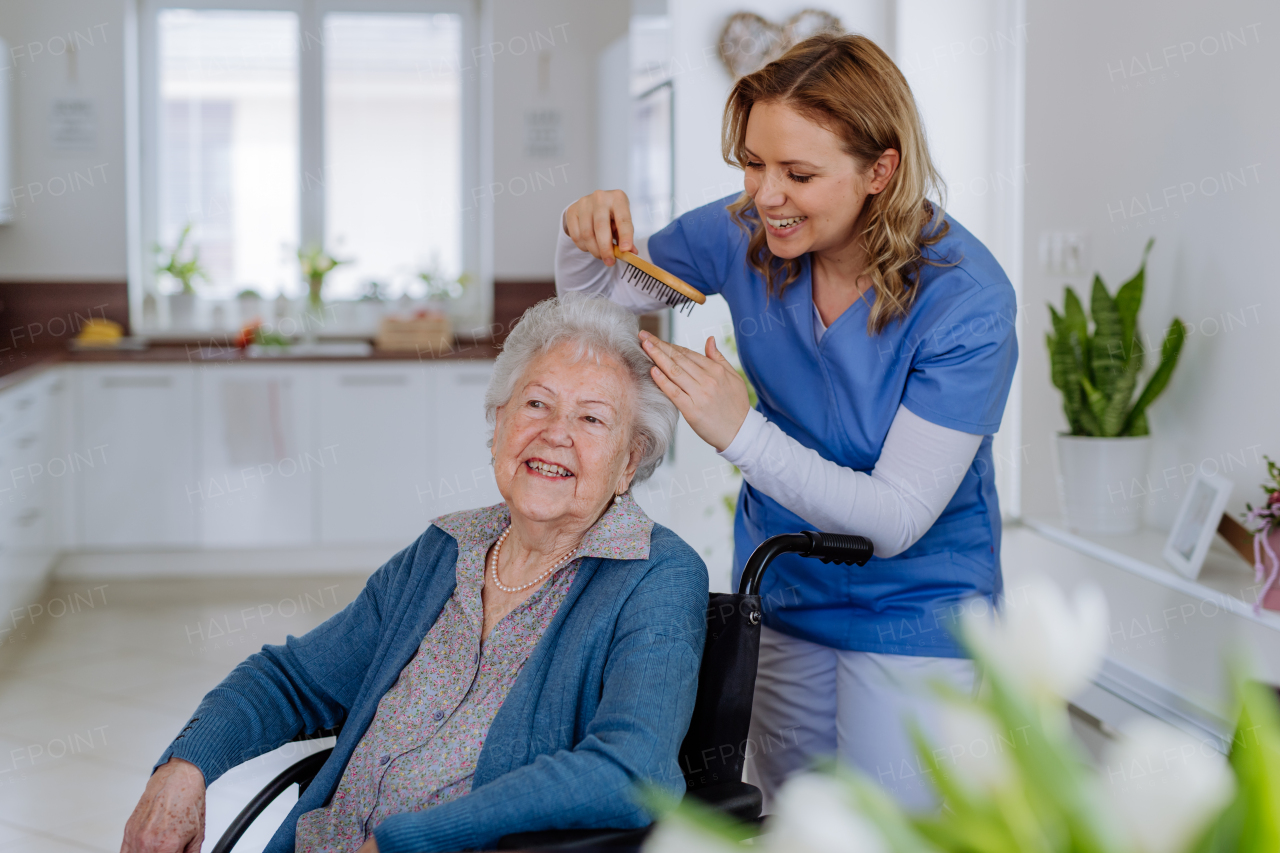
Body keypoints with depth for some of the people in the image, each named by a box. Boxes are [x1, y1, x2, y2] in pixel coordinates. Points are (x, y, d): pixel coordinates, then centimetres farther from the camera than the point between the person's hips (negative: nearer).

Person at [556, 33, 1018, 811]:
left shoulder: (967, 301, -26)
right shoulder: (747, 233, -12)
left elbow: (897, 520, -26)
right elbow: (595, 303, 5)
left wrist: (741, 432, -36)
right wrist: (588, 240, -19)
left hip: (912, 609, -5)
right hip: (780, 591, 5)